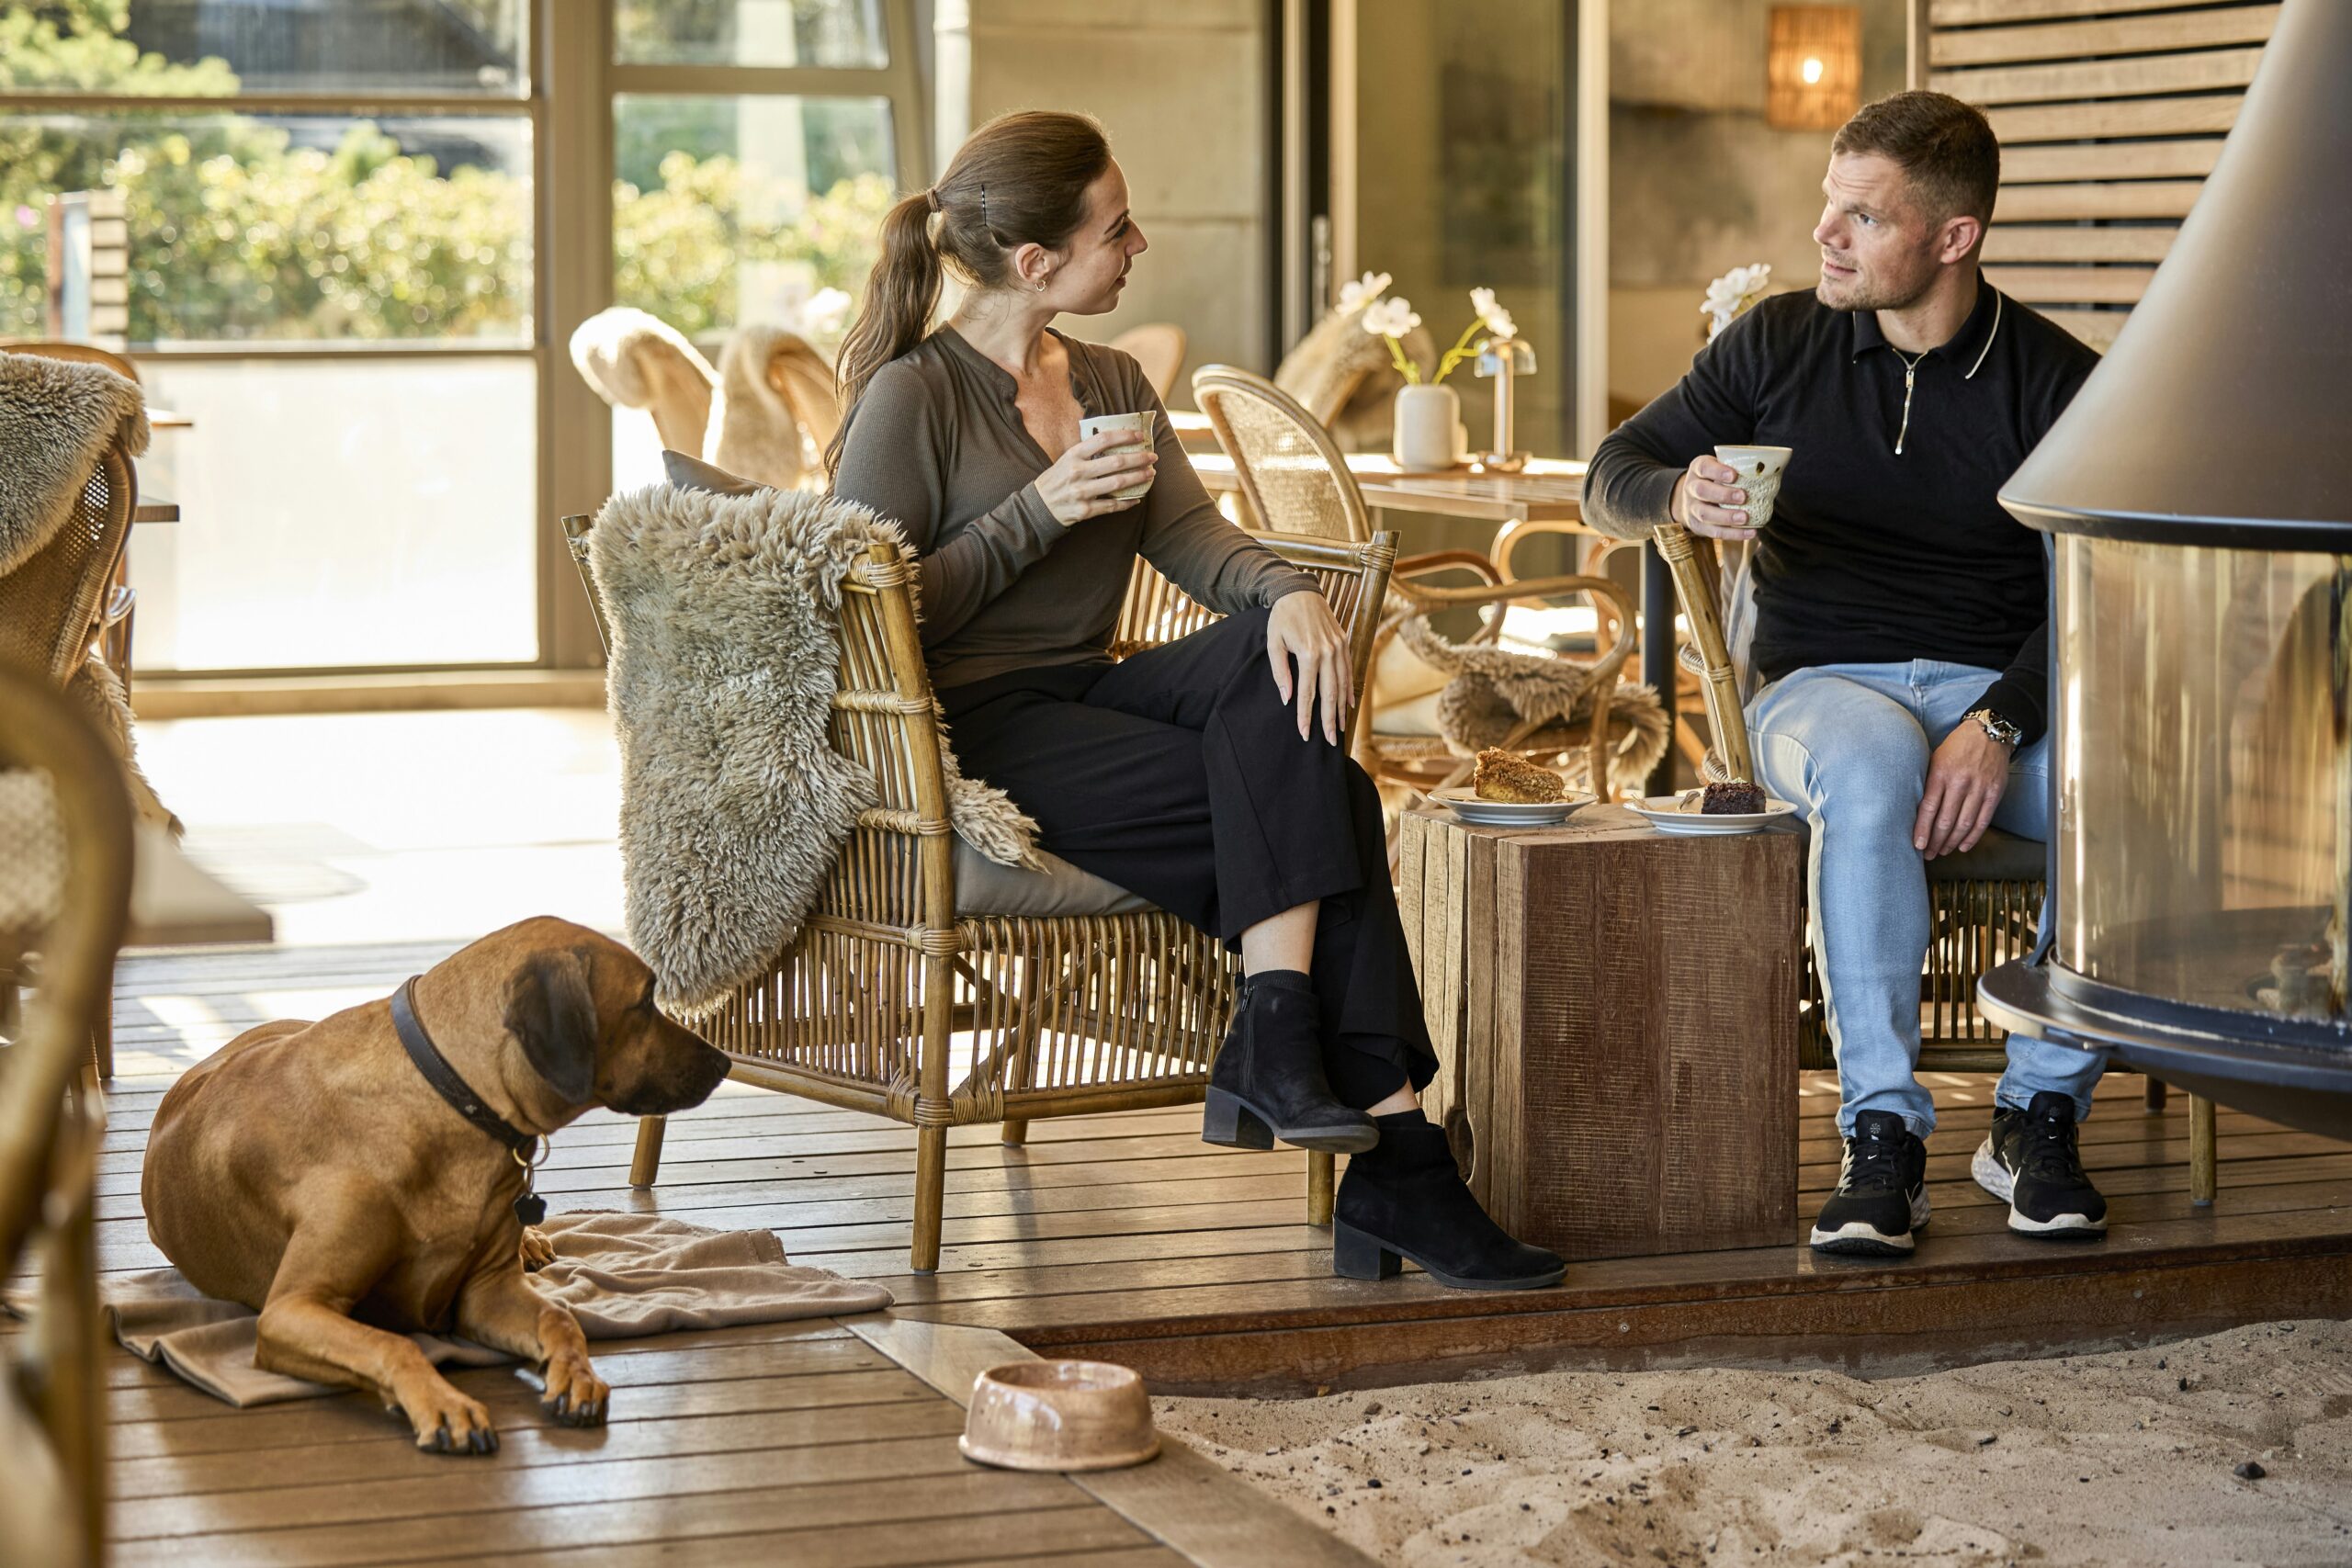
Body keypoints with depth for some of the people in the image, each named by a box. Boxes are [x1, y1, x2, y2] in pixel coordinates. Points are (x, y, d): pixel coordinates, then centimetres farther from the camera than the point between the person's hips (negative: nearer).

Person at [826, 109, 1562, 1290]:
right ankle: (1391, 1167, -26)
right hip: (978, 730, -7)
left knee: (1275, 660, -27)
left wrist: (1289, 592, -17)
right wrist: (1040, 511, -15)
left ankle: (1276, 1049, -33)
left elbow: (1192, 537, 5)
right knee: (1315, 803, -24)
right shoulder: (912, 398, -4)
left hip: (1091, 695, 7)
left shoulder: (1112, 385, 19)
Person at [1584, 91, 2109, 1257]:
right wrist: (1679, 495, -15)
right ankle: (1881, 1133, -33)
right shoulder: (1777, 344, 6)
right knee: (1870, 763, -38)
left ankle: (2039, 1116, -17)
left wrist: (2000, 725, -24)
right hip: (1819, 682, 0)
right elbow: (1611, 478, 11)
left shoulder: (2058, 382, 1)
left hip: (2005, 687, 0)